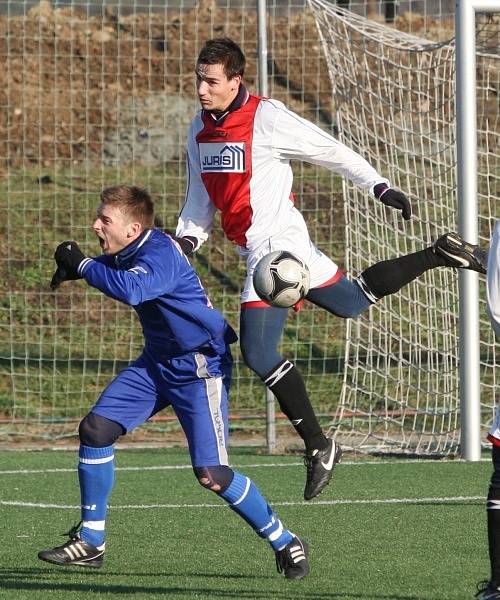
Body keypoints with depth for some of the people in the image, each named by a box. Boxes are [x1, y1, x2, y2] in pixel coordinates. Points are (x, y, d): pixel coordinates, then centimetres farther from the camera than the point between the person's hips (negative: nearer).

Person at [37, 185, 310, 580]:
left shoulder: (160, 254, -26)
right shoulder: (127, 251, 1)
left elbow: (131, 289, -47)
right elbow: (111, 268, 27)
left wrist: (81, 264, -34)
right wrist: (73, 267, 7)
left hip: (201, 367, -9)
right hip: (158, 363, 9)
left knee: (211, 474, -15)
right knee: (96, 429, 0)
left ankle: (285, 543, 4)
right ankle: (90, 543, 10)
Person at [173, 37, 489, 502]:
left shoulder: (265, 119, -15)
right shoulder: (200, 130, 8)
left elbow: (330, 150, -8)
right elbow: (201, 197, 18)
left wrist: (379, 186, -6)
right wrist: (187, 237, 1)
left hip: (276, 243, -8)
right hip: (259, 248, 8)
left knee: (258, 351, -8)